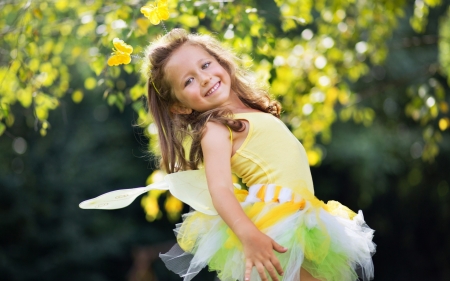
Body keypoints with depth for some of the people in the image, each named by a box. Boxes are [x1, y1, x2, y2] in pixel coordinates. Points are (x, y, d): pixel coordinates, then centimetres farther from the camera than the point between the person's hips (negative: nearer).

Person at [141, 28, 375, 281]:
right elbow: (219, 188, -23)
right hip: (277, 227, -8)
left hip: (299, 214, 8)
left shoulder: (250, 110, 17)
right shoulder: (215, 130, -10)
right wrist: (249, 237, -36)